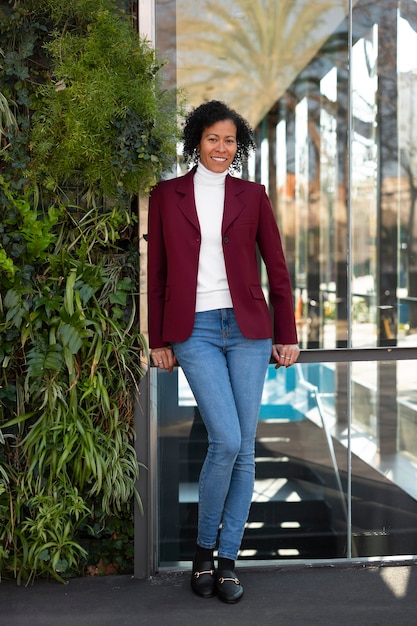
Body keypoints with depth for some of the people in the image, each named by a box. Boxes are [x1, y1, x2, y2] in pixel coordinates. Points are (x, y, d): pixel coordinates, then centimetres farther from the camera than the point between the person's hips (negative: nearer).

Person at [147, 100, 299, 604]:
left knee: (243, 448, 1)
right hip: (194, 331, -2)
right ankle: (204, 548, 8)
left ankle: (227, 559, 14)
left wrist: (286, 334, 6)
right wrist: (158, 339, 5)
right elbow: (156, 273, 7)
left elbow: (276, 267, 9)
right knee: (226, 440, -14)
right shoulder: (167, 195, 6)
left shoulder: (251, 195, 8)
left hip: (247, 327, 2)